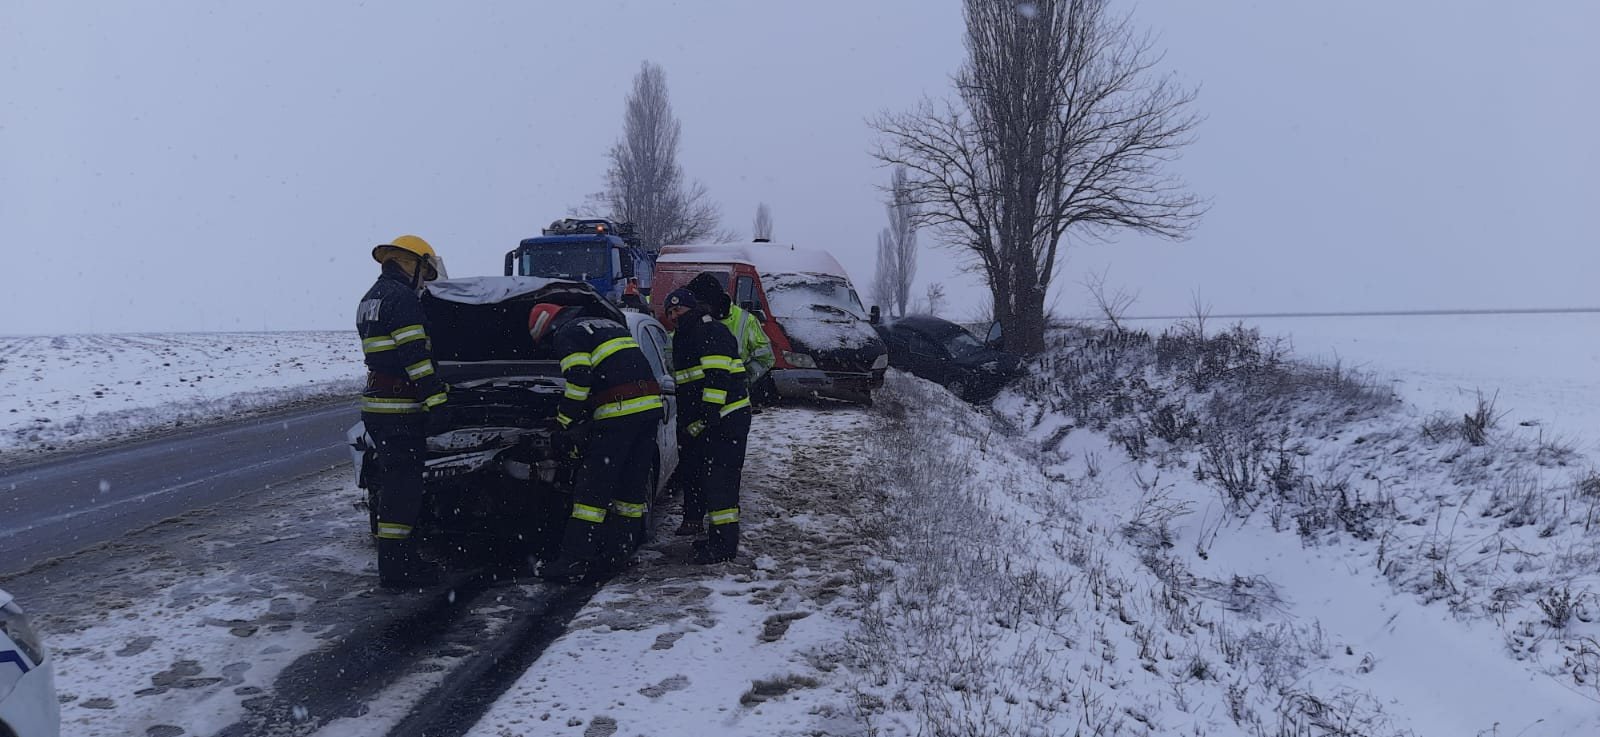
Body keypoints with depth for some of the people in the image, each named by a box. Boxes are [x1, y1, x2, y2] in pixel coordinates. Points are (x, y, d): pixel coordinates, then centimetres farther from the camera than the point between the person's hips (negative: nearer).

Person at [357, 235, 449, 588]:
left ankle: (401, 559, 24)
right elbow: (415, 355, -20)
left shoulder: (370, 299, 20)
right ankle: (396, 568, -2)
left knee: (396, 482, 16)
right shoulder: (402, 297, -12)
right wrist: (437, 398, -21)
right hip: (400, 408, -10)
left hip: (376, 401, 10)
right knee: (402, 484, -6)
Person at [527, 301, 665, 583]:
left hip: (619, 412, -9)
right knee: (633, 483, 13)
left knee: (593, 486, -5)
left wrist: (568, 424, -1)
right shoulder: (610, 325, 29)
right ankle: (620, 551, 20)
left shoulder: (567, 334, 1)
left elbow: (578, 383, -11)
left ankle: (574, 561, -4)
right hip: (651, 406, 9)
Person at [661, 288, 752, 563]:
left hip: (727, 417, -11)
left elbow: (718, 375, -21)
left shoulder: (711, 332, -10)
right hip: (706, 423, 11)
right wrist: (687, 421, 25)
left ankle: (724, 543, -7)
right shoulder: (683, 339, 22)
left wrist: (710, 412, -26)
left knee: (718, 479, -10)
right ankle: (718, 538, 23)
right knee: (707, 477, 14)